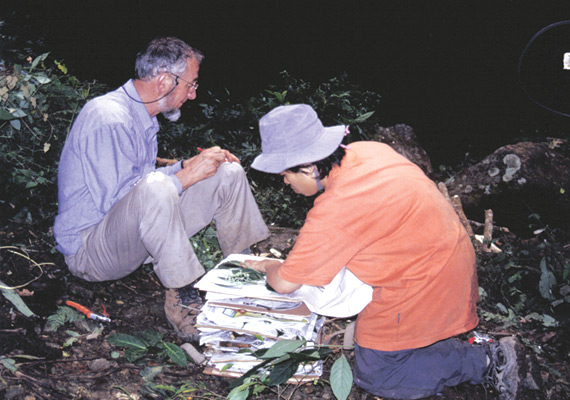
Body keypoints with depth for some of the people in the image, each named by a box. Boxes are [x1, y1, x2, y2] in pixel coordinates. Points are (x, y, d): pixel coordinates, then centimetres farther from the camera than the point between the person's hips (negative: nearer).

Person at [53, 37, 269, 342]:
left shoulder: (141, 115, 10)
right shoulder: (109, 119, -23)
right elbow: (114, 200, -29)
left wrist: (189, 165, 6)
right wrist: (185, 176, -23)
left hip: (135, 235, 10)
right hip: (88, 249, -10)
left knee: (228, 174, 5)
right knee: (155, 189, -42)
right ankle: (183, 296, -27)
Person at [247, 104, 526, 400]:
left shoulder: (335, 209, -28)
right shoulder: (366, 151, -2)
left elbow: (284, 284, -19)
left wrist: (270, 267, 5)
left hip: (425, 286, -9)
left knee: (372, 375, 2)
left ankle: (487, 360, 1)